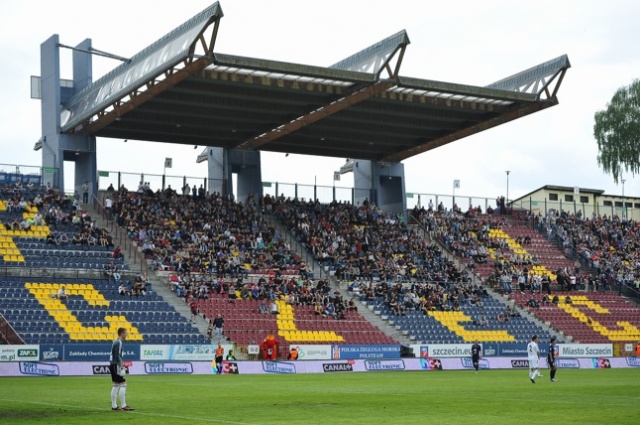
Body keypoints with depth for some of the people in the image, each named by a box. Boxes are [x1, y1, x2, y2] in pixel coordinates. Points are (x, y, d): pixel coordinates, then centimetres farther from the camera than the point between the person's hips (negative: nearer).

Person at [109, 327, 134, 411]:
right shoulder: (119, 343, -15)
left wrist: (122, 363, 22)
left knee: (116, 385, 12)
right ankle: (123, 406, -10)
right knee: (123, 384, -9)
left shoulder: (116, 342, 15)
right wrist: (120, 367, -22)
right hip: (115, 366, -10)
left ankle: (114, 406, 15)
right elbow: (117, 356, -21)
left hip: (113, 365, 10)